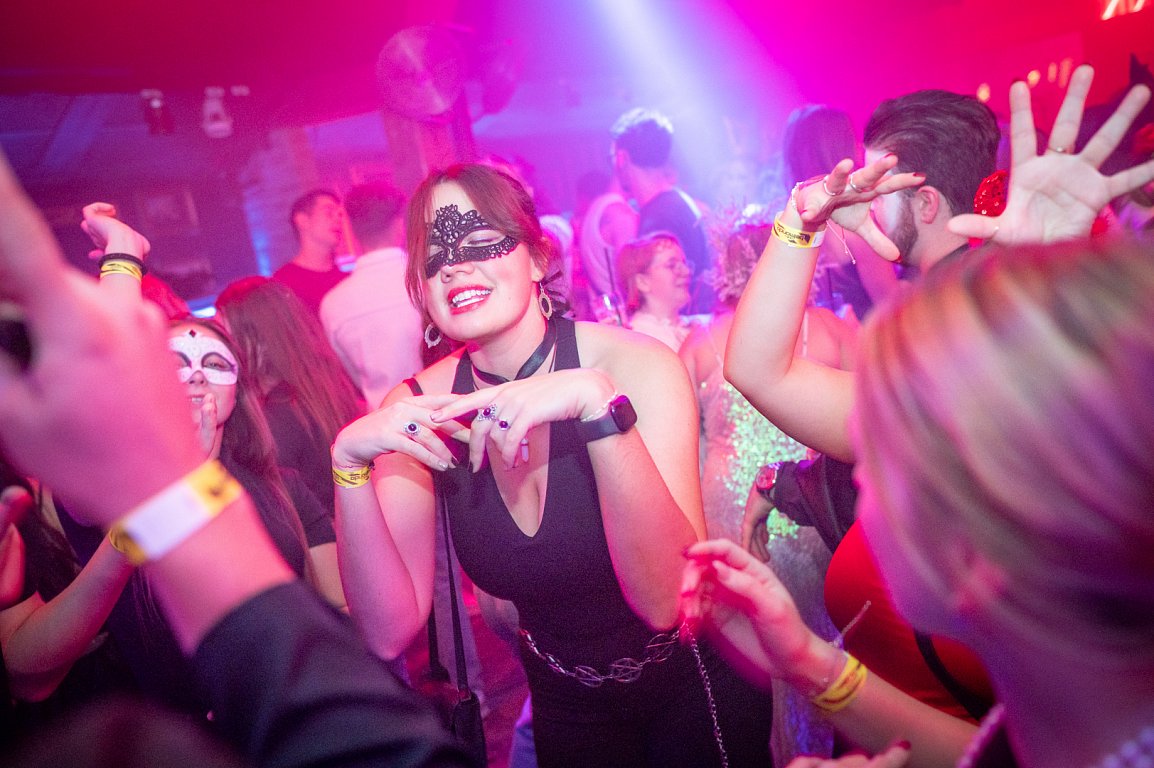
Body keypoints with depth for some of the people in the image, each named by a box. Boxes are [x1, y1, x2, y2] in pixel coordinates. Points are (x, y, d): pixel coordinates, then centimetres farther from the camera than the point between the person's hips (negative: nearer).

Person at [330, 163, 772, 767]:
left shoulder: (636, 365, -24)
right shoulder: (418, 409, -14)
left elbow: (666, 599, -31)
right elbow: (390, 632, -17)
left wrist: (597, 403, -42)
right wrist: (350, 464, -30)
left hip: (693, 690, -2)